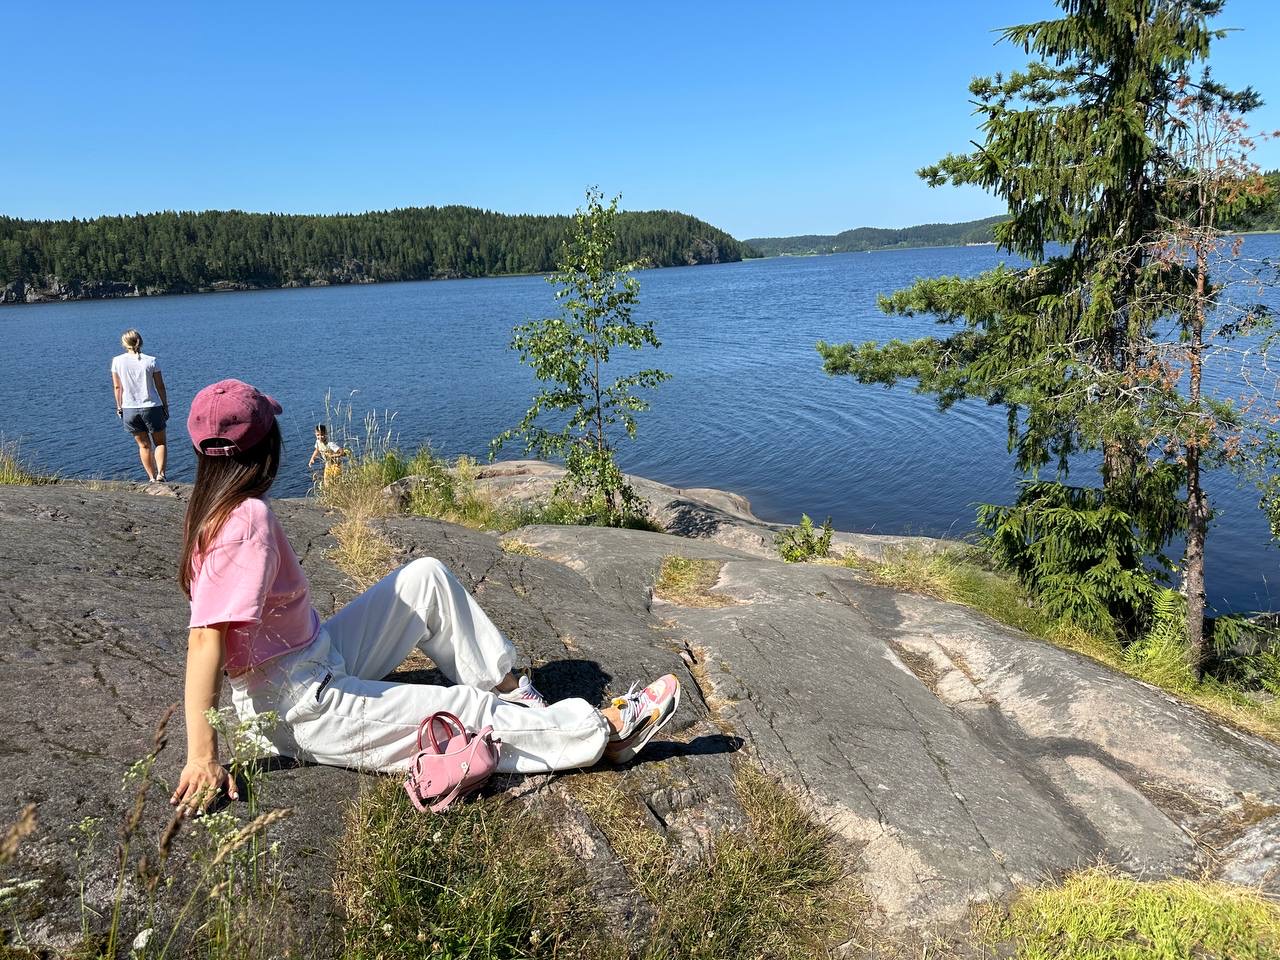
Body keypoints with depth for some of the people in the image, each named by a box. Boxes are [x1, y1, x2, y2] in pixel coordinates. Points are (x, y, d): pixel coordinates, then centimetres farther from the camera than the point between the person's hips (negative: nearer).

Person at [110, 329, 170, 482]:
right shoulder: (151, 361, -6)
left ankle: (152, 478, 17)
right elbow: (160, 386, -2)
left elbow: (117, 387, 3)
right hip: (152, 407, -2)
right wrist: (166, 406, 7)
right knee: (160, 442, 11)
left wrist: (119, 407, 14)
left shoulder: (117, 361, -3)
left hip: (129, 409, 2)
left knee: (144, 445, 15)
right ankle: (160, 473, -8)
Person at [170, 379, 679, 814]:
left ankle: (511, 691, 12)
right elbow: (206, 638, -32)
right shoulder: (248, 519, -27)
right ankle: (607, 731, 9)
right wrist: (202, 757, -30)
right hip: (303, 709, -9)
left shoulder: (216, 508, 0)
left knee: (426, 576, 7)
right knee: (473, 712, -6)